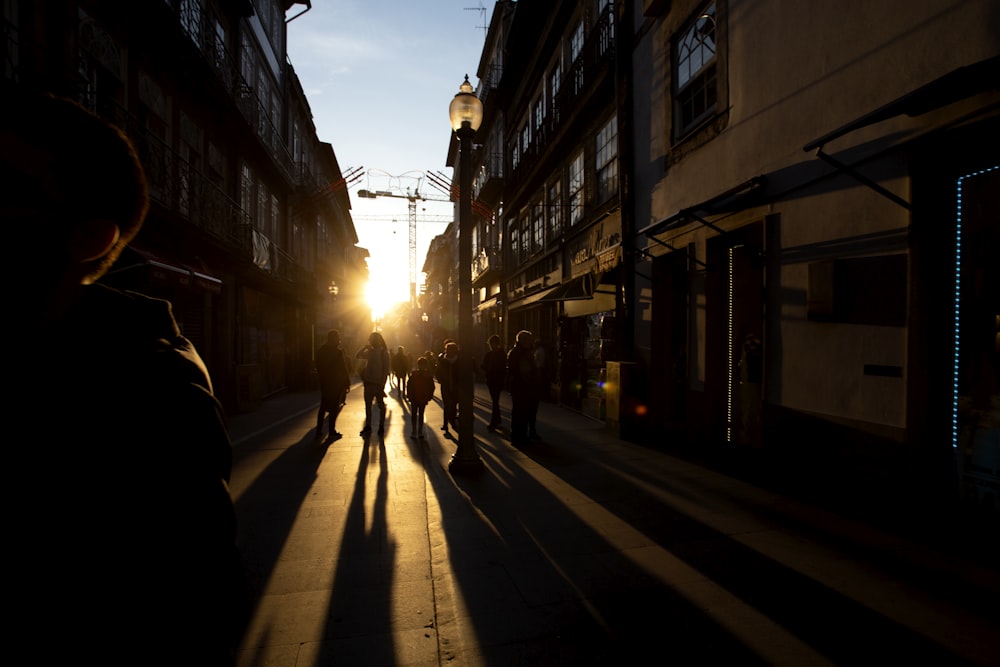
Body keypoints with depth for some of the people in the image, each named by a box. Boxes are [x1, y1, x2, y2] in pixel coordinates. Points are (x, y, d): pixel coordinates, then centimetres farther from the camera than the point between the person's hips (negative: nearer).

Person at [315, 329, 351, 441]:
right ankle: (332, 432, 7)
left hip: (324, 383, 7)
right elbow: (343, 369, -16)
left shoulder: (320, 351, 6)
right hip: (336, 383, -6)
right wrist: (347, 383, -8)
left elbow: (318, 367, 12)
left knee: (323, 407, 15)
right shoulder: (338, 352, -17)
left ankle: (318, 431, 19)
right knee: (334, 408, 2)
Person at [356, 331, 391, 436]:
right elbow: (357, 356, 12)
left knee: (381, 405, 5)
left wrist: (383, 383, -18)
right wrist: (364, 347, 0)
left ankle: (381, 427, 14)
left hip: (378, 383, -6)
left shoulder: (384, 352, -8)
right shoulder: (369, 351, 9)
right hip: (369, 382, 6)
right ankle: (368, 427, 18)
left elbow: (386, 369, -12)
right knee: (368, 405, 10)